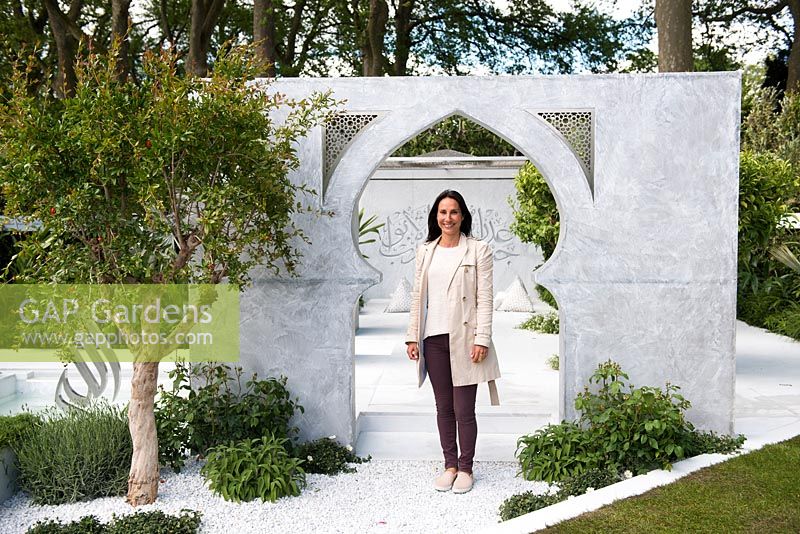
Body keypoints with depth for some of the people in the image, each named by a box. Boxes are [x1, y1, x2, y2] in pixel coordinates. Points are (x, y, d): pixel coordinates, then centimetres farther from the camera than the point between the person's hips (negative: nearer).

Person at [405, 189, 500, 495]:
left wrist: (482, 339, -12)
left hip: (464, 338, -4)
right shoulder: (425, 251, 11)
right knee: (443, 407, 11)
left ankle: (465, 468, 14)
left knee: (464, 410, 0)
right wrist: (412, 336, 6)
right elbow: (417, 296, 12)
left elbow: (484, 298, -5)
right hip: (433, 338, 4)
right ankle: (450, 465, 22)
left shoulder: (478, 250, -1)